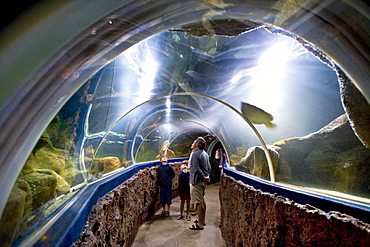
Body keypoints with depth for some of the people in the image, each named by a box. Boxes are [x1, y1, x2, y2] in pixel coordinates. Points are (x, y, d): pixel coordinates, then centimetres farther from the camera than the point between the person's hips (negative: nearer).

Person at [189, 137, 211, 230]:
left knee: (199, 202, -1)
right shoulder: (205, 154, 10)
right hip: (203, 181, 9)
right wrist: (207, 176, 7)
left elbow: (197, 169, -24)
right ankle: (202, 220, 31)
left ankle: (200, 224, 8)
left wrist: (204, 177, -14)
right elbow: (209, 167, 13)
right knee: (202, 200, 19)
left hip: (197, 181, -9)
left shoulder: (195, 154, -19)